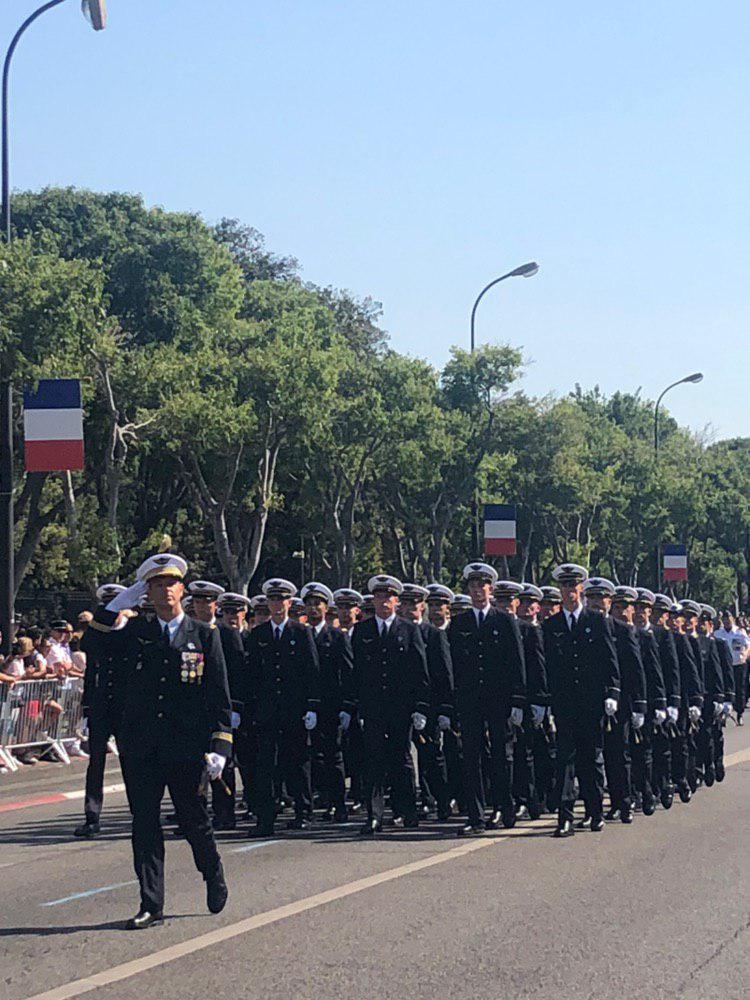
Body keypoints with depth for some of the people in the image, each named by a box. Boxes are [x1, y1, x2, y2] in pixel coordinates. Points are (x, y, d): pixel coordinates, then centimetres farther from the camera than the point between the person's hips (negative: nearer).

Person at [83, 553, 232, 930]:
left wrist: (218, 746, -7)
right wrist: (118, 603, -7)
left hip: (187, 747, -2)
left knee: (194, 820, 8)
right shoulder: (135, 633, 10)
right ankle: (151, 905, 8)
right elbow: (96, 648, -4)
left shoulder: (205, 635, 4)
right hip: (141, 749, 2)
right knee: (144, 824, 3)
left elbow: (219, 696, 1)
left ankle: (213, 874, 36)